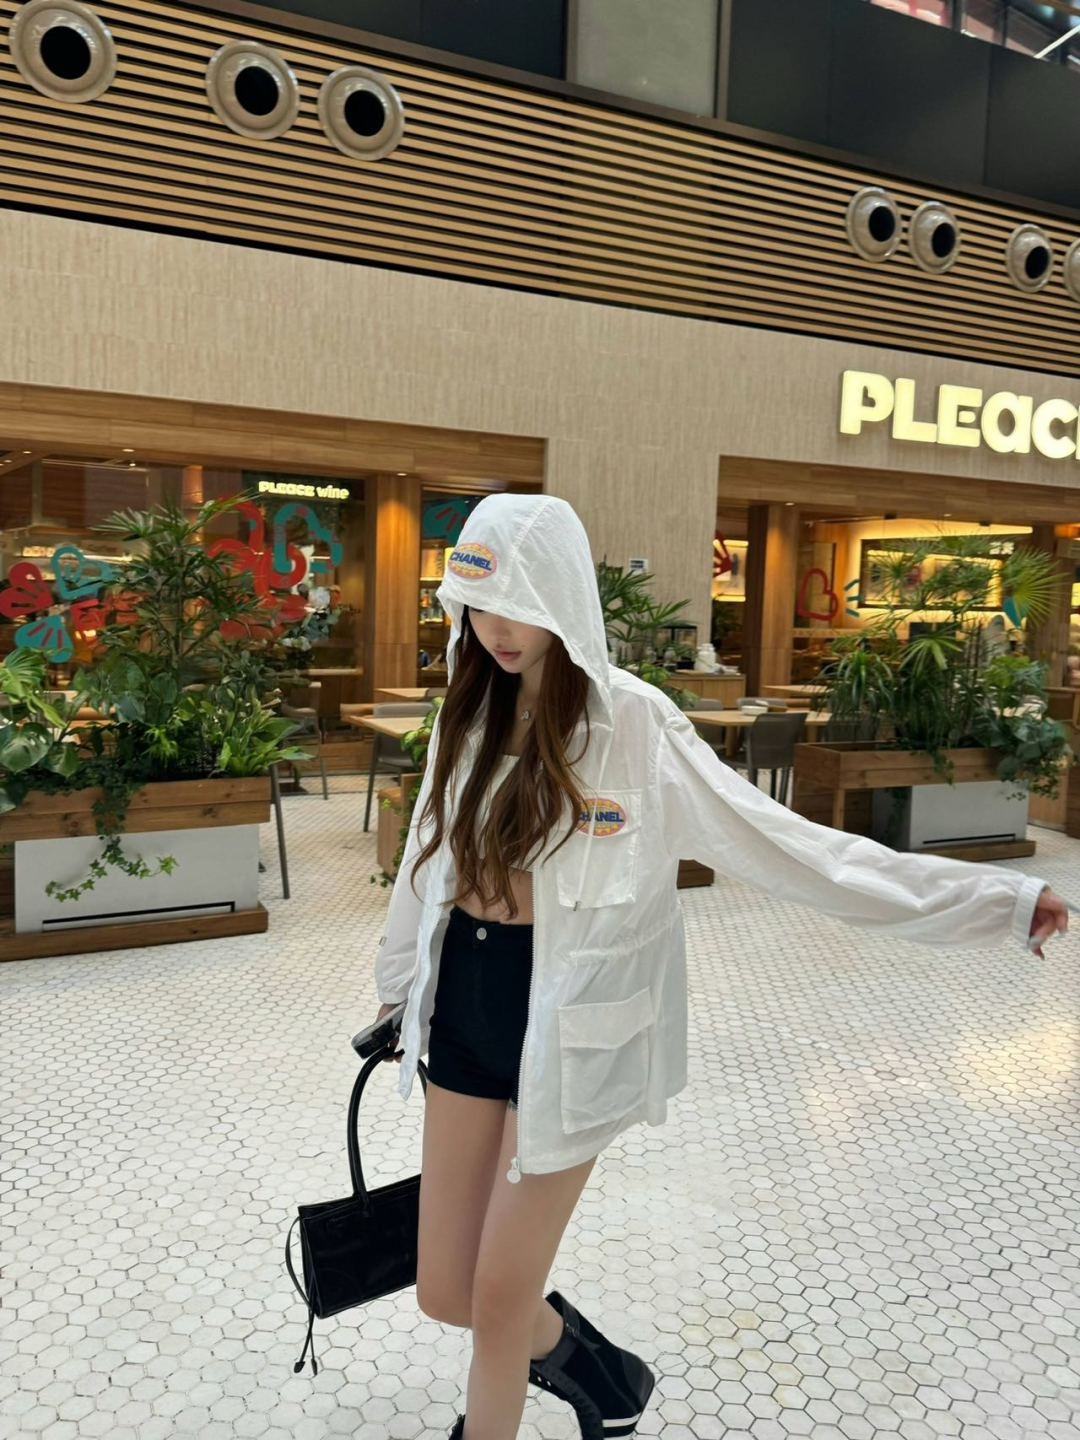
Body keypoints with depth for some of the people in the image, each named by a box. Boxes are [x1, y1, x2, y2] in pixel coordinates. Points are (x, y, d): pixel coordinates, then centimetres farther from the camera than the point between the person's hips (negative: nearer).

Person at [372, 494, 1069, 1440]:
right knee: (443, 1291, 15)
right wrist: (402, 983, 25)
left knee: (499, 1300, 7)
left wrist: (998, 901, -18)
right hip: (465, 1002, 6)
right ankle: (586, 1362, 46)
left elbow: (784, 843, -15)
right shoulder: (470, 713, 0)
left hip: (567, 1017, -5)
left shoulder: (634, 726, -15)